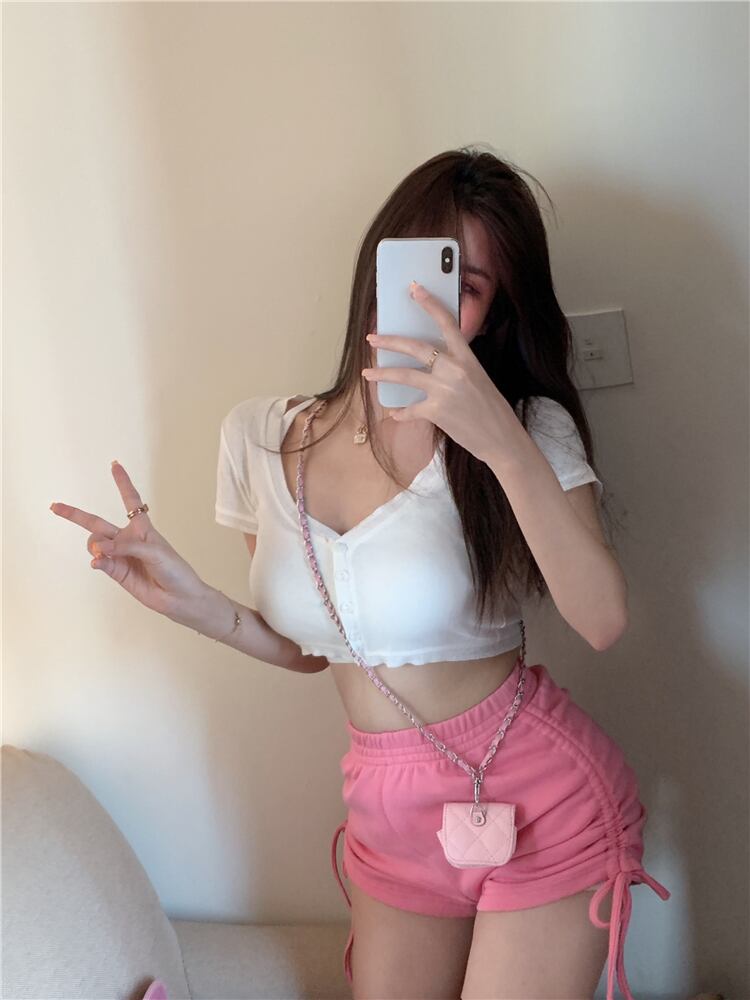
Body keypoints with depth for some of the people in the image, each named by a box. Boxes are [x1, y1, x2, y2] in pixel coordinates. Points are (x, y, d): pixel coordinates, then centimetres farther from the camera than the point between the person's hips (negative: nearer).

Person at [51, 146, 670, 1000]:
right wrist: (189, 600, -11)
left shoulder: (528, 431, -13)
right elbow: (305, 646, 7)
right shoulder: (259, 436, -3)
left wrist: (504, 442, -36)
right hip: (390, 814, 4)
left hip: (540, 801, -4)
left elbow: (602, 622, -27)